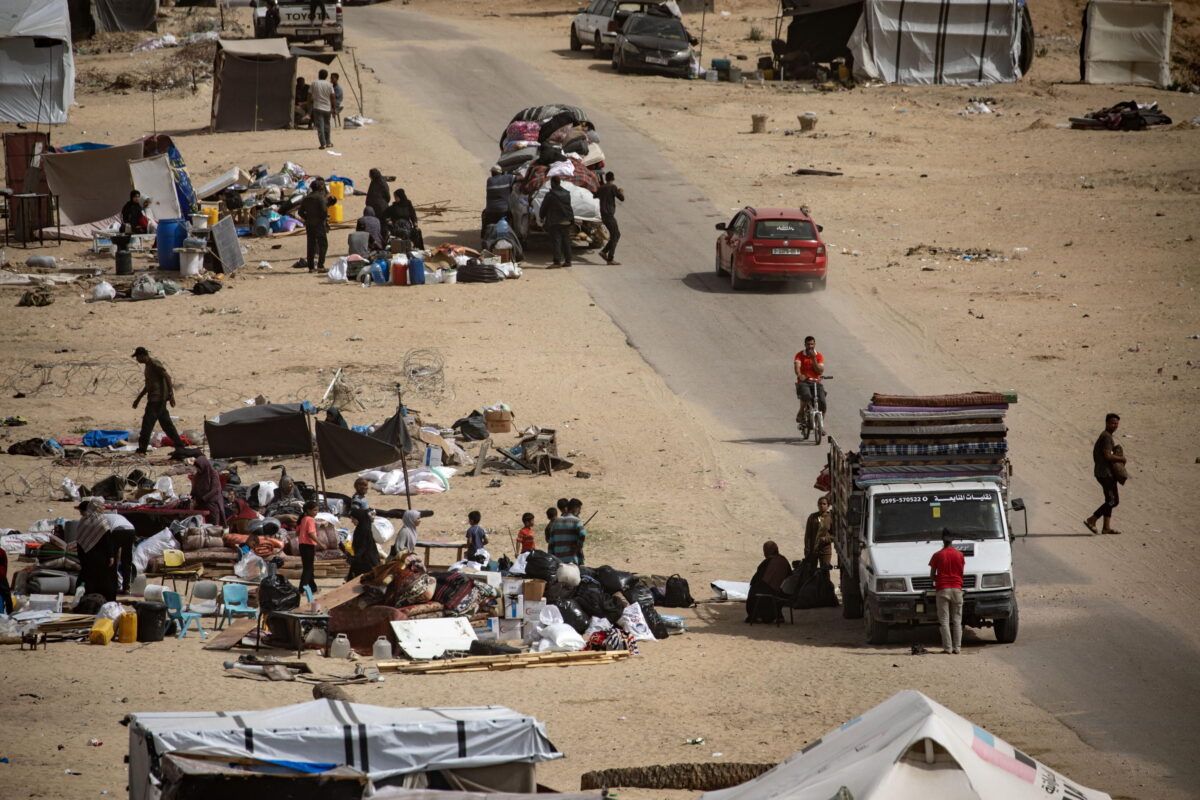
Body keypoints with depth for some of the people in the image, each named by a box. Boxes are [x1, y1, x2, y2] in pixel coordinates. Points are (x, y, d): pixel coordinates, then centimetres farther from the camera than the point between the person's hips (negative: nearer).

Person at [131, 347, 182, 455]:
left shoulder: (155, 364, -12)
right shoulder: (148, 365, 18)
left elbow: (167, 377, -18)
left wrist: (171, 395, -22)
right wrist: (139, 398, 28)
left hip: (157, 400, -10)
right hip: (154, 399, 10)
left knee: (147, 423, -10)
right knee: (166, 423, 11)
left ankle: (142, 450, -10)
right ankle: (179, 446, 12)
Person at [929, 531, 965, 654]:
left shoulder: (937, 555, -3)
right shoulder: (959, 554, 2)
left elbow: (932, 575, 1)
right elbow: (962, 573, 8)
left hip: (942, 589, -2)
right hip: (957, 588, 2)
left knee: (944, 620, -1)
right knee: (957, 620, 7)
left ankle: (947, 647, -7)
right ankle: (956, 647, 2)